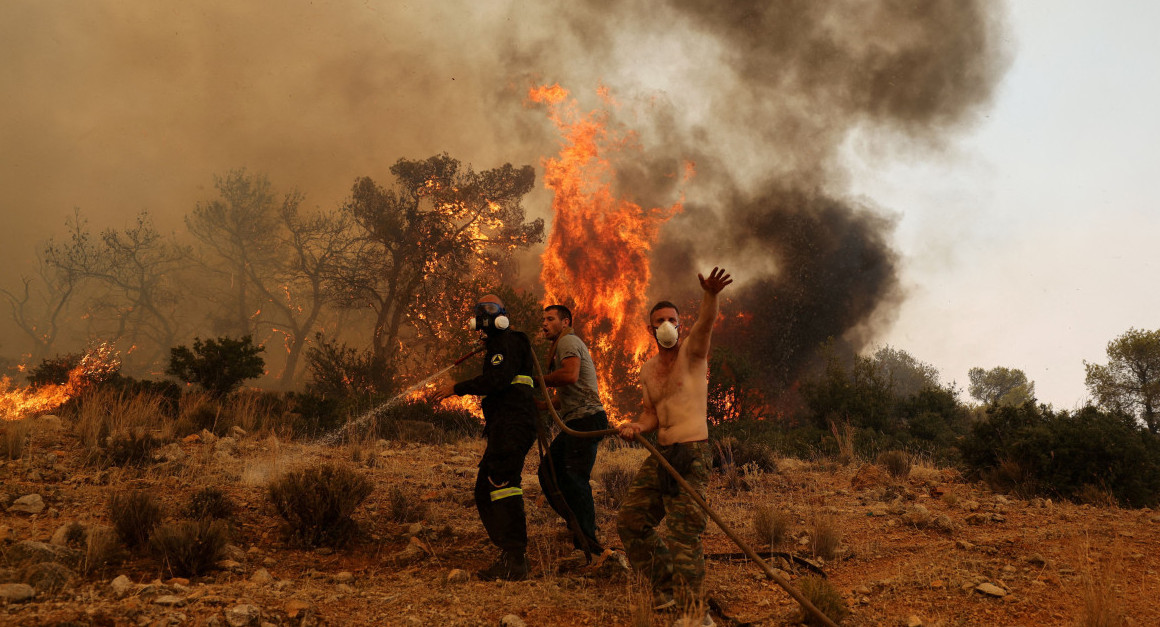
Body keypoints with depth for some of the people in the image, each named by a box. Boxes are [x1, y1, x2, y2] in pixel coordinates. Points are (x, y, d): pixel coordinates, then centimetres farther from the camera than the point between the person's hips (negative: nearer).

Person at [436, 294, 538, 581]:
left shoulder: (509, 342, -4)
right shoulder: (496, 345, 28)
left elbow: (497, 379, -19)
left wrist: (457, 389, -13)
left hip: (512, 425, -11)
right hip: (502, 428, 11)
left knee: (502, 482, -21)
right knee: (484, 492, 10)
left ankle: (515, 560, -25)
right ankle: (508, 555, 11)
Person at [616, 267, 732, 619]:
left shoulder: (692, 352, -3)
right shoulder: (647, 370, 14)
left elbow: (705, 324, -24)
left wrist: (710, 296, -45)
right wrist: (638, 427, -5)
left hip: (692, 454, -7)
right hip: (660, 455, 8)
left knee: (684, 530, -12)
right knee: (630, 520, 10)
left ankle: (691, 609, -4)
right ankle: (665, 588, 24)